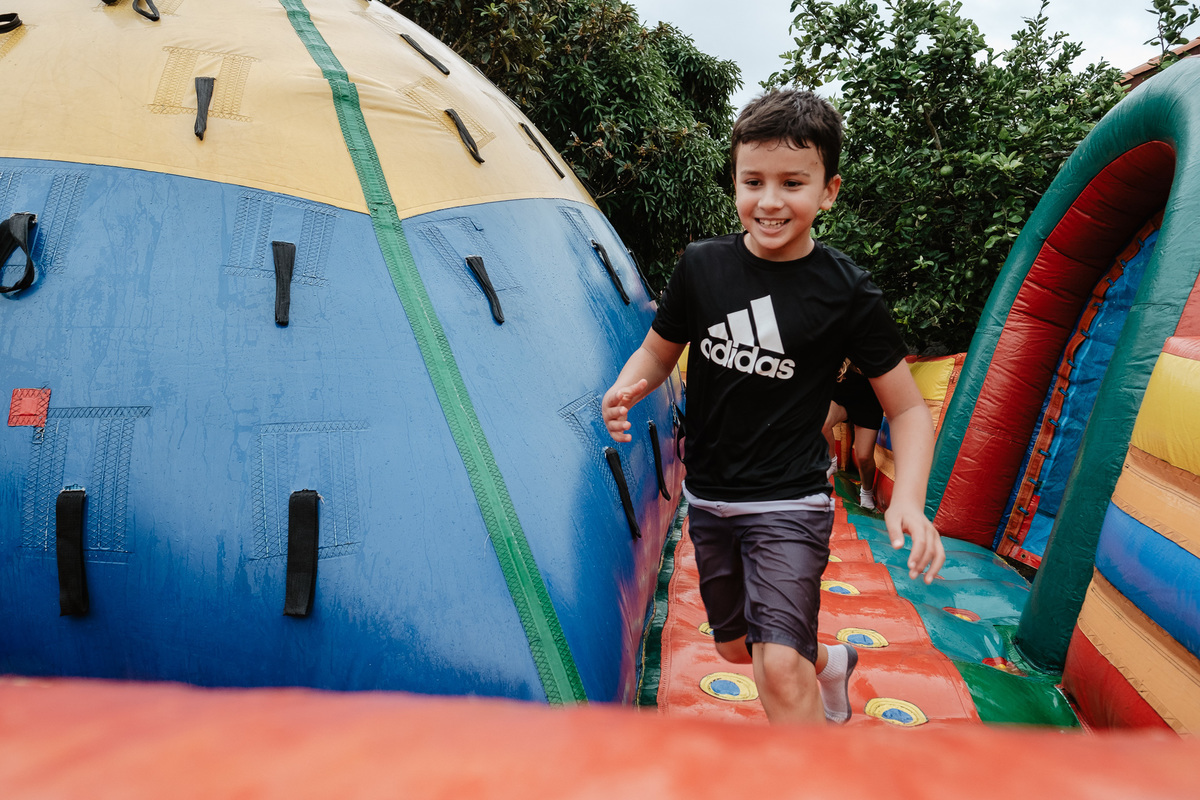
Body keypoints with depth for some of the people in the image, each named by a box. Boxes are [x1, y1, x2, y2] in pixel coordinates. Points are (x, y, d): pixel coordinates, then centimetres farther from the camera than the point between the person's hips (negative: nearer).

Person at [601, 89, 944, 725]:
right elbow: (659, 350, 8)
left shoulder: (846, 293, -14)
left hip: (788, 504, -4)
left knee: (782, 671, -20)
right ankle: (829, 661, 53)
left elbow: (908, 409, -7)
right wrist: (627, 388, -15)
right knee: (736, 647, 22)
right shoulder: (701, 265, -6)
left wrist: (908, 499, -23)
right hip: (707, 499, 5)